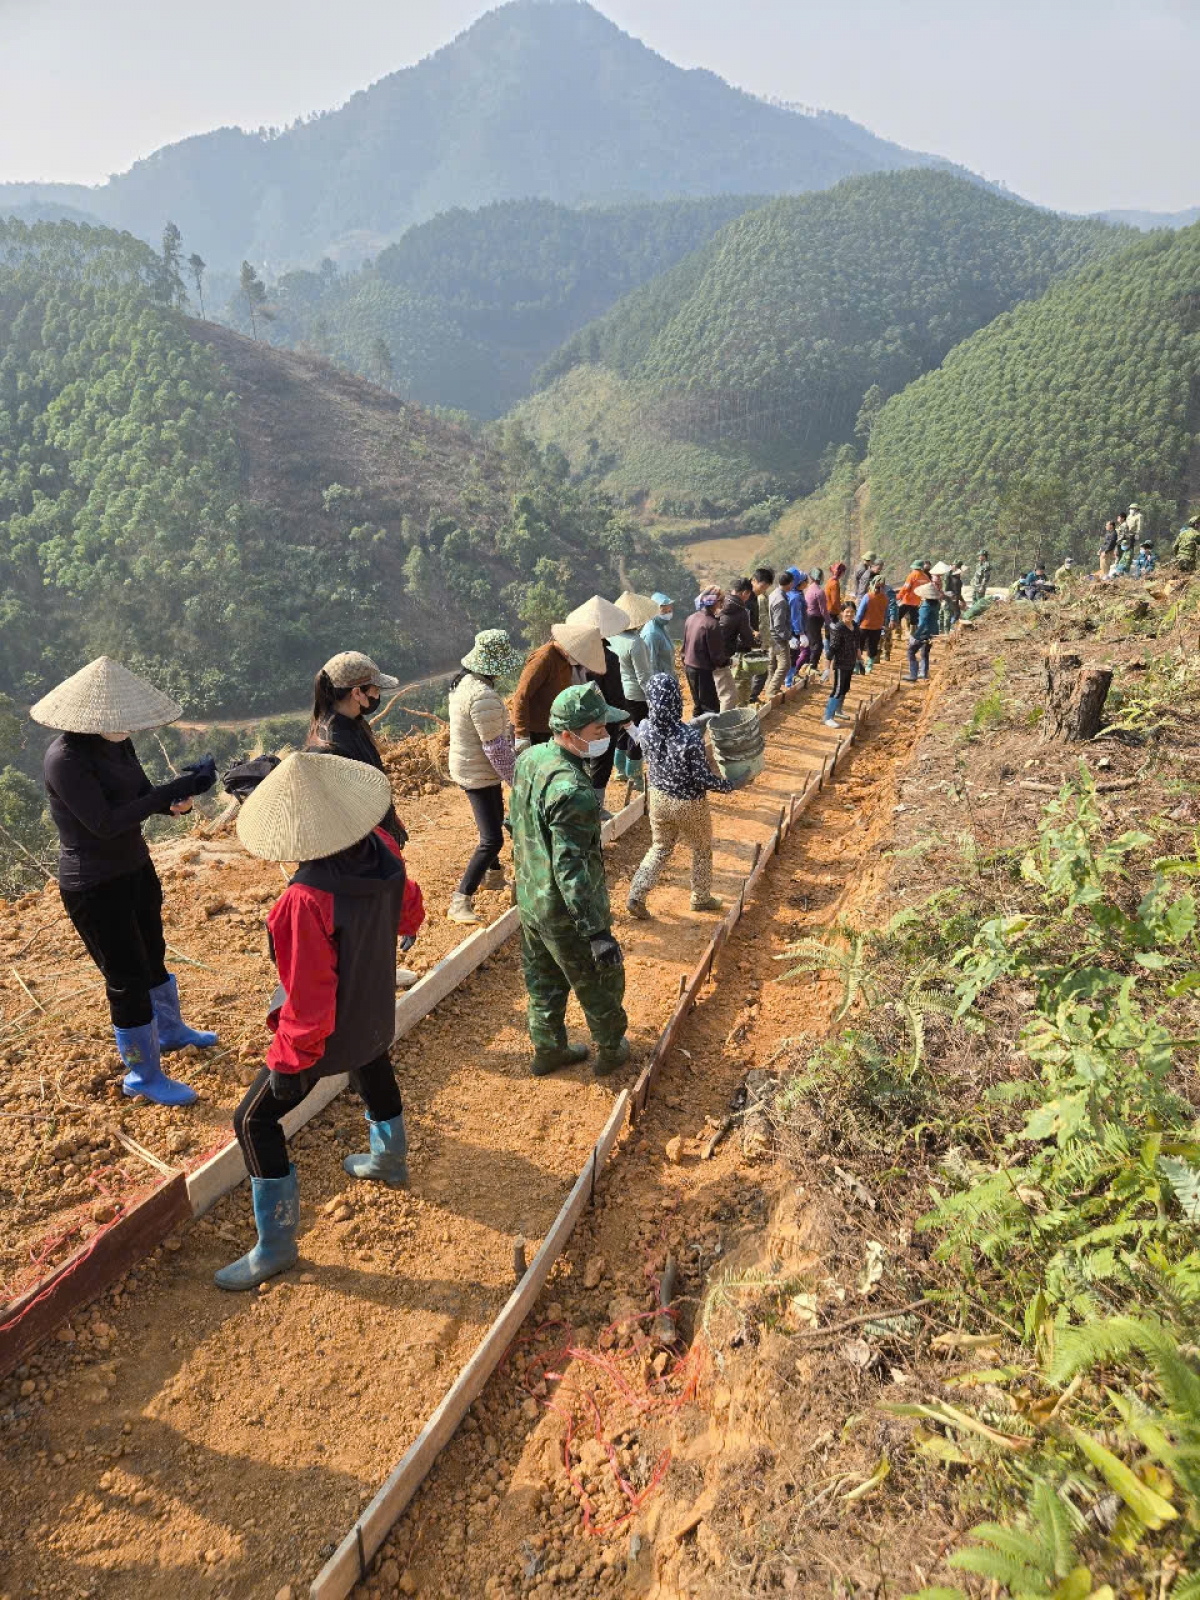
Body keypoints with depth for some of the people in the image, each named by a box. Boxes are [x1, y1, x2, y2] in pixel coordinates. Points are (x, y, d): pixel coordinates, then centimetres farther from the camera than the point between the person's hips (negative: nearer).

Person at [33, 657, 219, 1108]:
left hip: (135, 868, 8)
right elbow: (105, 823, -31)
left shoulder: (116, 743, -2)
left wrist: (175, 801, -19)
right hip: (95, 888, -8)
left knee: (152, 956, 26)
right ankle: (143, 1076, 23)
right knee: (127, 979, 4)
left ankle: (169, 1030, 50)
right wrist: (174, 790, -34)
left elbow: (142, 796, 4)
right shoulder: (66, 758, -26)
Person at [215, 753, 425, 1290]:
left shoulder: (307, 901, -38)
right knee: (374, 1072, 35)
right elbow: (408, 912, 2)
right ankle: (390, 1160, 60)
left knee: (255, 1121, 11)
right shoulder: (383, 850, -18)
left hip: (328, 1030, -7)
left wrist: (290, 1062, -16)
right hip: (376, 1010, 7)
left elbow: (308, 996, -30)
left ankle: (275, 1245, 23)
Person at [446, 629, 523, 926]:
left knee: (495, 821, 27)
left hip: (469, 766, 10)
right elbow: (496, 748, -25)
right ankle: (461, 901, -5)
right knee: (492, 840, -9)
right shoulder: (484, 696, -29)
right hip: (479, 775, -10)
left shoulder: (464, 682, 2)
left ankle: (493, 876, 46)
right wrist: (518, 779, -16)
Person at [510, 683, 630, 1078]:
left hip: (529, 900, 8)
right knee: (601, 983, 16)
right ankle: (609, 1051, 35)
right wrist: (597, 932, -30)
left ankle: (548, 1050, 40)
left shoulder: (529, 759, -3)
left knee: (544, 983, 24)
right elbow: (571, 869, -33)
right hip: (565, 911, -8)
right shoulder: (572, 790, -32)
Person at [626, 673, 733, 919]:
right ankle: (701, 898, 38)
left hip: (658, 797, 4)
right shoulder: (691, 736, -30)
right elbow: (702, 777, -23)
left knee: (660, 848, 24)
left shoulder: (647, 730, -14)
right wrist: (726, 786, -2)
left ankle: (636, 895, 16)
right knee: (702, 851, 22)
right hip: (689, 804, -4)